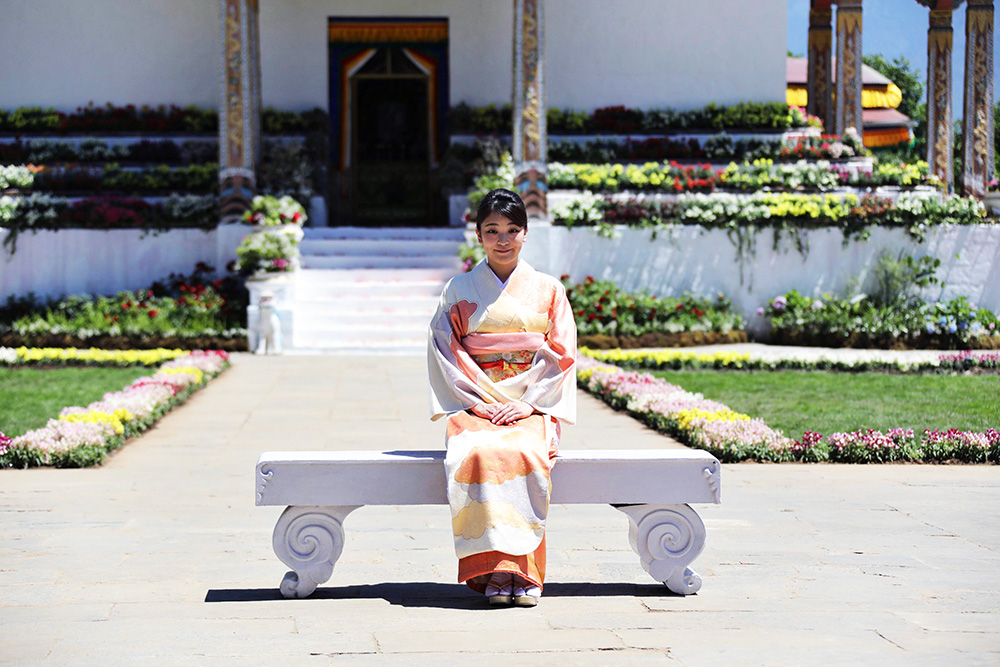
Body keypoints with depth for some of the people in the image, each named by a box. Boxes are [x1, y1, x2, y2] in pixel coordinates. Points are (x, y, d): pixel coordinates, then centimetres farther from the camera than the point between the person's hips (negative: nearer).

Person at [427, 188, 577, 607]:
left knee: (525, 456, -34)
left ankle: (524, 573, -28)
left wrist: (529, 402, -8)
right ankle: (494, 571, -31)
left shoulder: (548, 289, 11)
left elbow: (562, 355, 6)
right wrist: (476, 401, -8)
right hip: (475, 404, 0)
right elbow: (444, 352, 5)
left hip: (531, 406, 0)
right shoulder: (460, 290, 11)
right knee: (478, 455, -34)